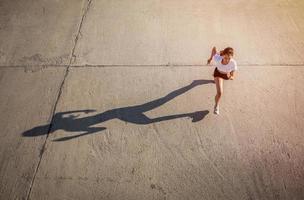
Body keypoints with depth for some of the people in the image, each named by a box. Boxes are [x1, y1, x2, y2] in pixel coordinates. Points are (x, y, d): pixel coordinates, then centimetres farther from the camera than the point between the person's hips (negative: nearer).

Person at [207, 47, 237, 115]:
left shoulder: (233, 63, -41)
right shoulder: (217, 59, -41)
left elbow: (233, 76, -33)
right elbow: (214, 48, -23)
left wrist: (230, 77, -57)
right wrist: (210, 58, -10)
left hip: (227, 74, 2)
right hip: (218, 73, -1)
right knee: (219, 93, -13)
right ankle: (216, 106, 19)